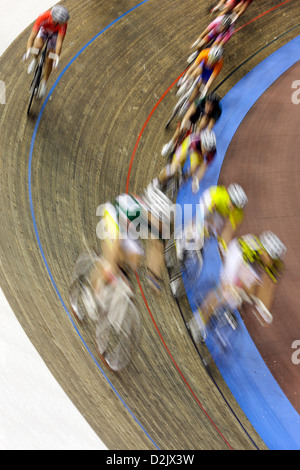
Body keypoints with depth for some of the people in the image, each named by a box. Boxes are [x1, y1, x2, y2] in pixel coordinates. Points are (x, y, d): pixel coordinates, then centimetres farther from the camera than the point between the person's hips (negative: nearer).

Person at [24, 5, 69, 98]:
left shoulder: (63, 23, -38)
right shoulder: (43, 17, -40)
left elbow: (59, 42, -40)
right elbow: (32, 35, -43)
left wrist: (57, 57, -52)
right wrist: (28, 51, -56)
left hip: (55, 34, 0)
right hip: (44, 30, 0)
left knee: (49, 60, -3)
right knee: (38, 46, -33)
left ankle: (44, 83, 18)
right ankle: (35, 60, 3)